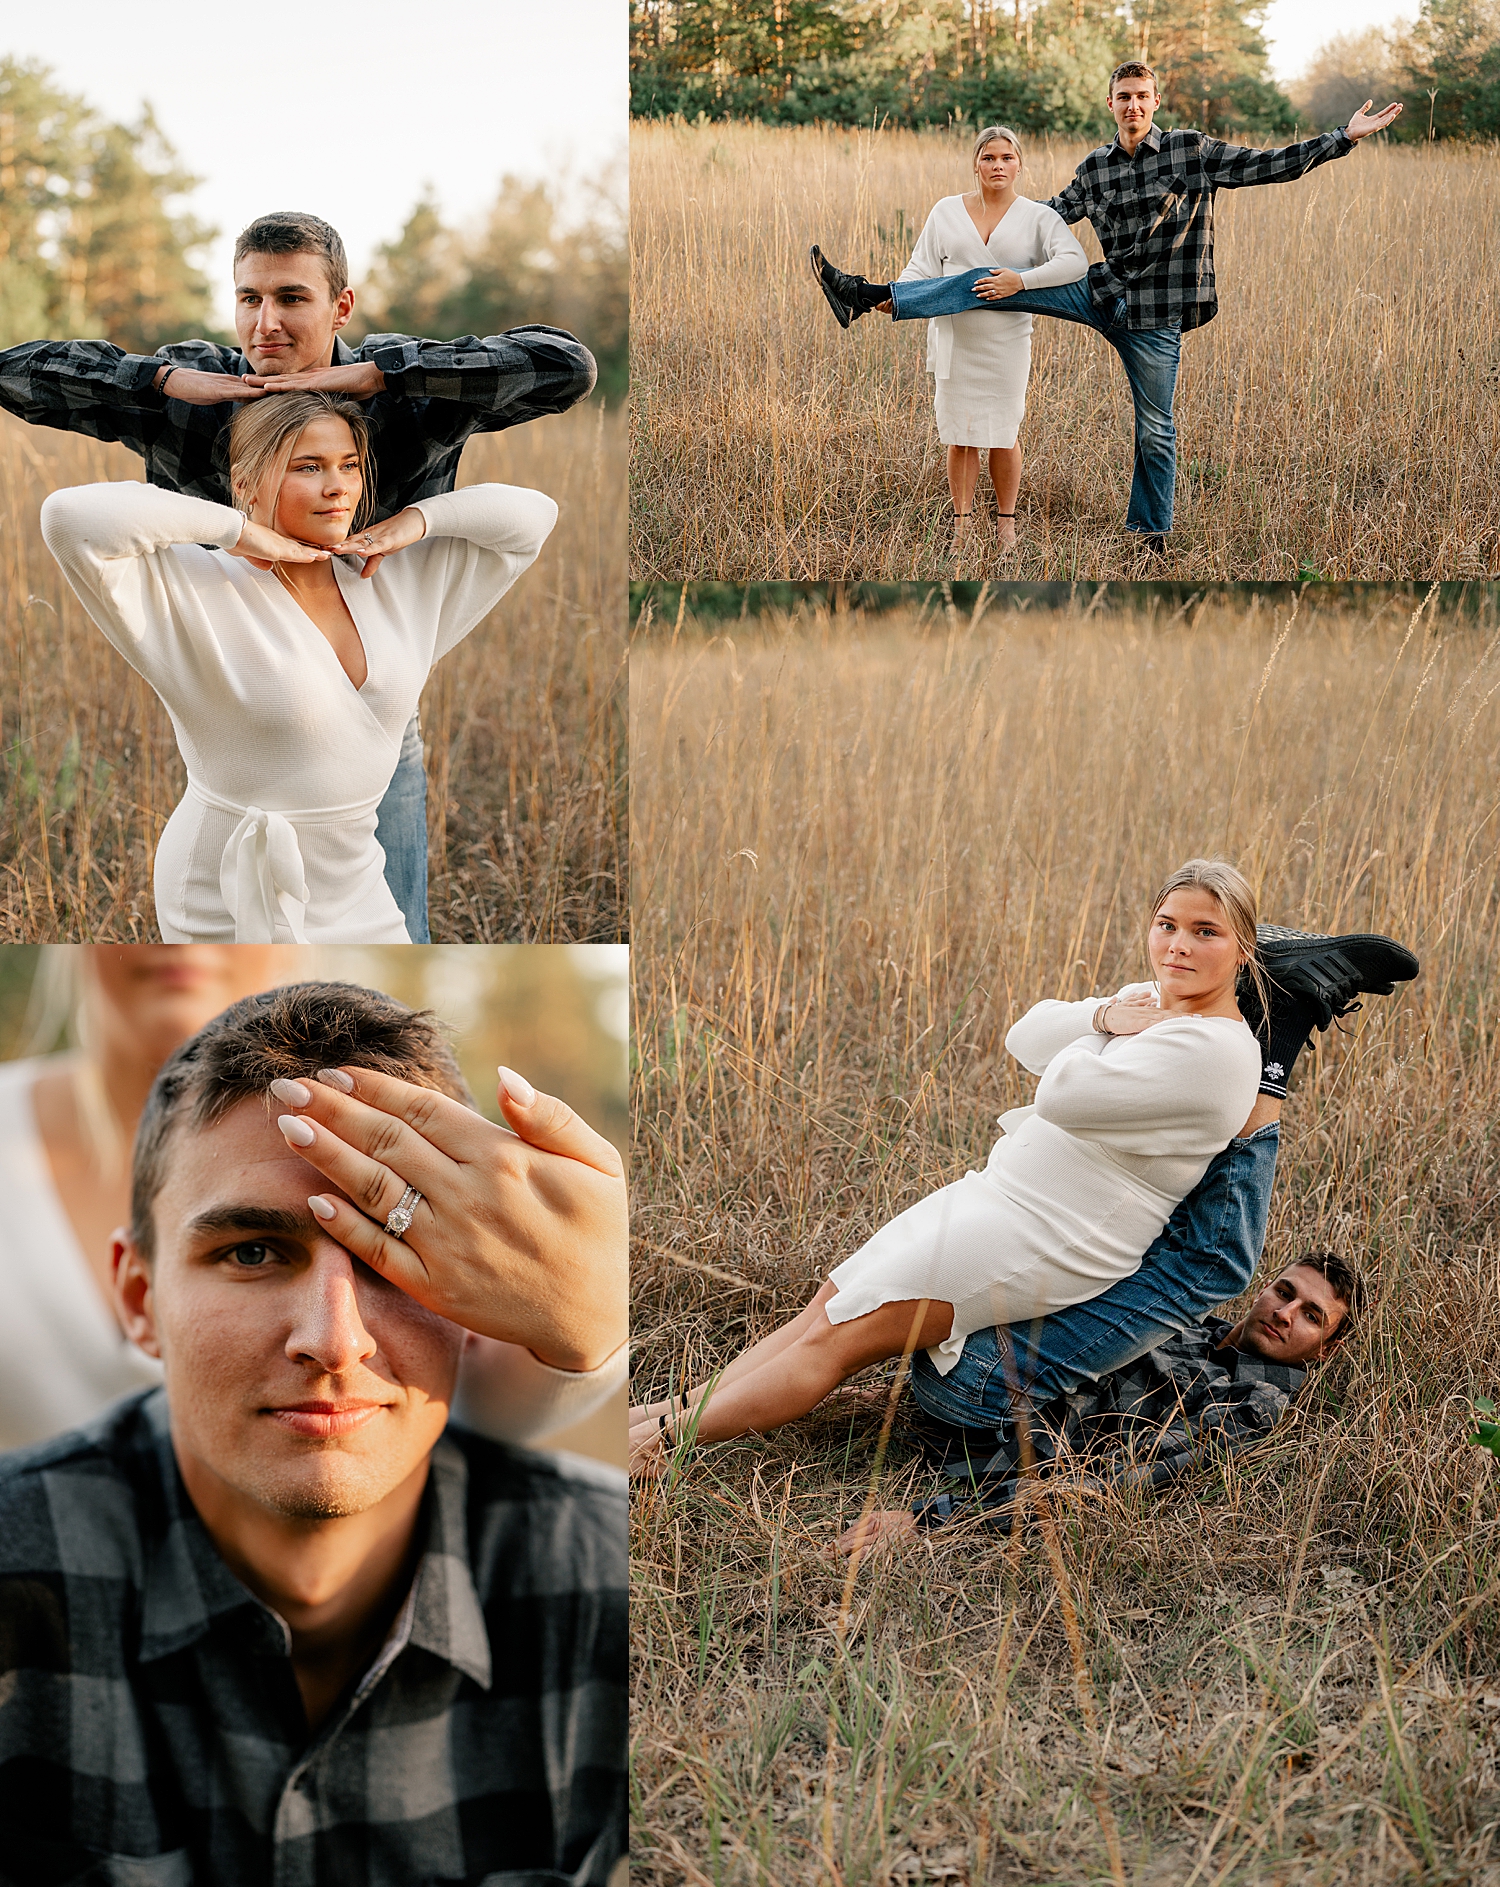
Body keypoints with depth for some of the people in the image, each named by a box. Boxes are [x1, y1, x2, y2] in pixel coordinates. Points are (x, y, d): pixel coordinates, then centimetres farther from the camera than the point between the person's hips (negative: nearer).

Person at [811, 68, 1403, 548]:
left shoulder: (1194, 150, -5)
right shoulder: (1094, 168, 6)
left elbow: (1271, 165, -5)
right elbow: (1054, 212, 22)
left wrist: (1345, 138, -10)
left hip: (1155, 312, -3)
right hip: (1104, 293, 4)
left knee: (1155, 430, 3)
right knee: (988, 279, -6)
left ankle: (1151, 534, 18)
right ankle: (867, 297, -5)